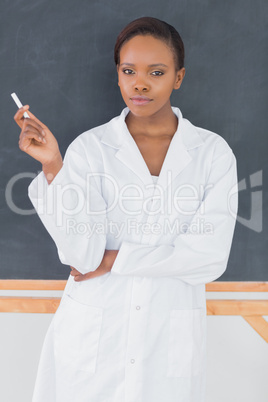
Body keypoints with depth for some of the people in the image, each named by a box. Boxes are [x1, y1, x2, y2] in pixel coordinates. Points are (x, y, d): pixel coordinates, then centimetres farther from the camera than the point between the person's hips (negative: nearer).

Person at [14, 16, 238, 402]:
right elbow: (81, 253, -14)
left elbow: (210, 255, -12)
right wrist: (52, 166, -23)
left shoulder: (212, 152, -4)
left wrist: (113, 259, -11)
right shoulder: (89, 148, -6)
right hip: (90, 336, 0)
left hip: (171, 339, 1)